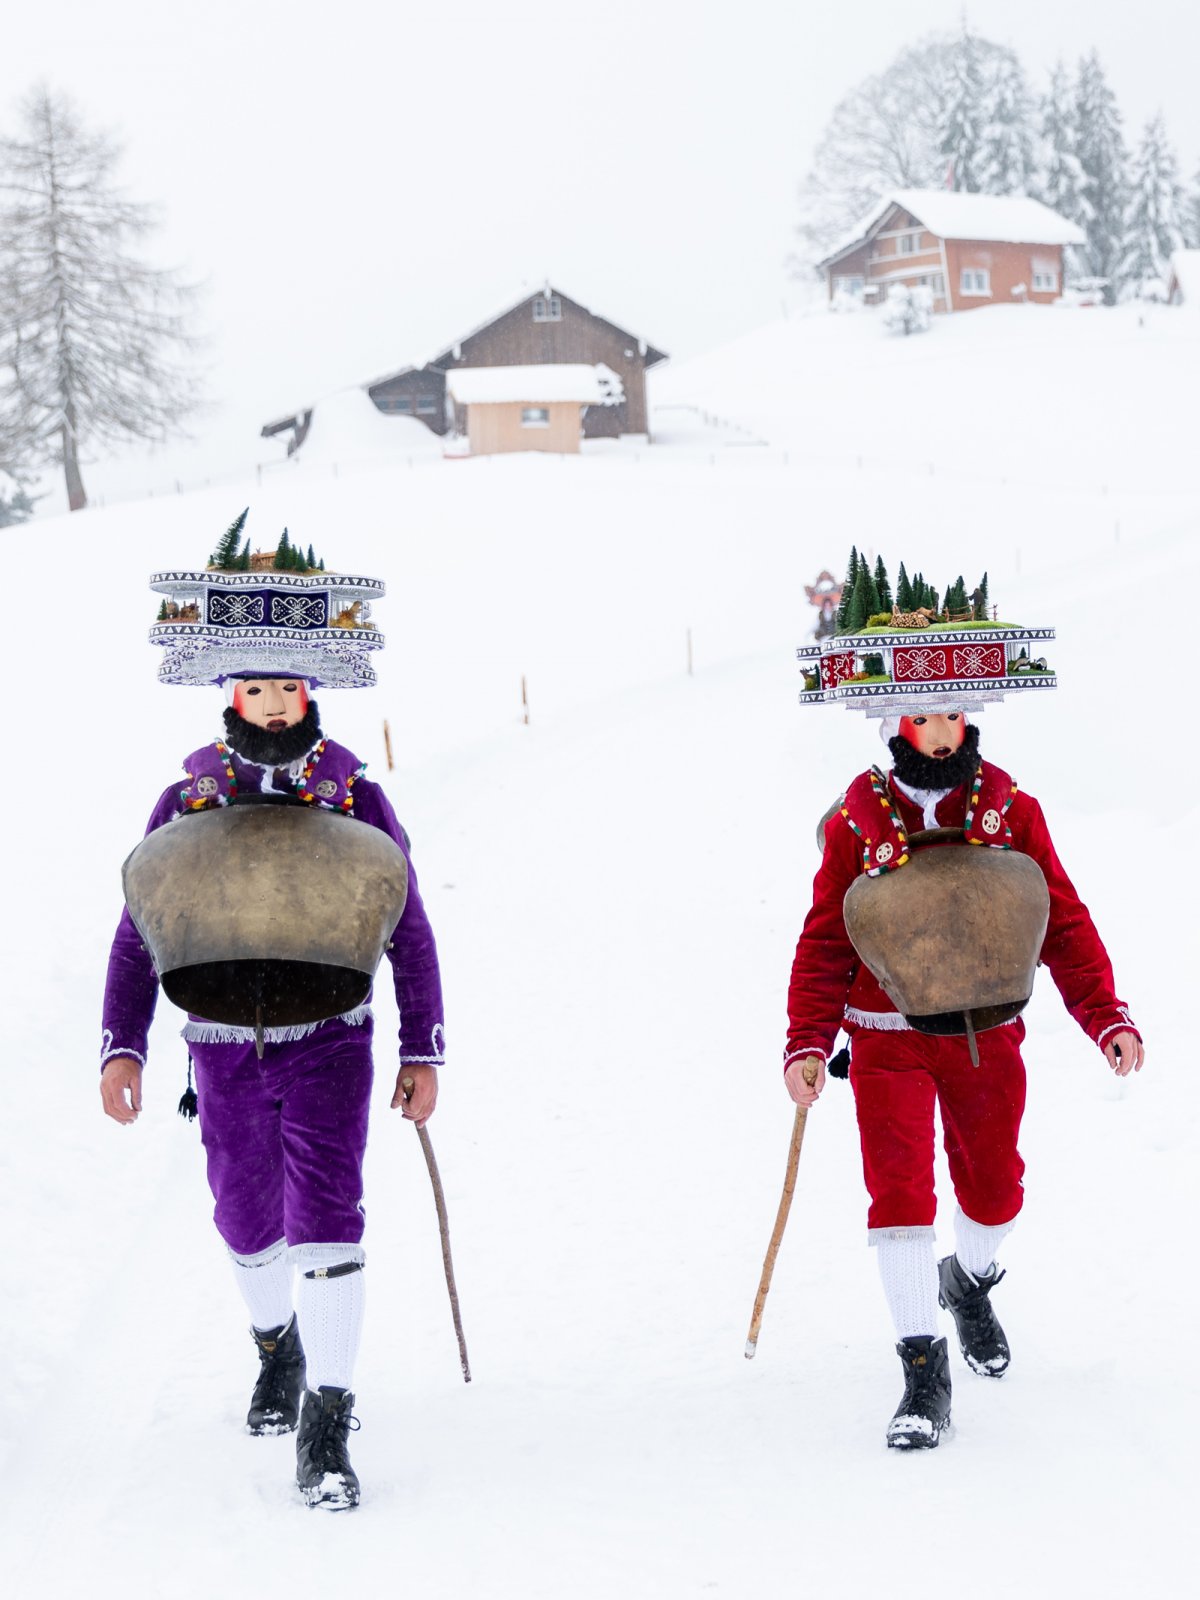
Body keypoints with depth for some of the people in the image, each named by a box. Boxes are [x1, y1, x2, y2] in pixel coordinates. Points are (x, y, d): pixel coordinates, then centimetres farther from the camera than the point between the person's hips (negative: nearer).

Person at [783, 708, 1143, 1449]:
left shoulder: (1012, 812, -1)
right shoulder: (857, 823, -3)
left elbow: (1063, 922, 1)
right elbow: (825, 942, -1)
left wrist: (1106, 1016, -9)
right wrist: (808, 1043, -12)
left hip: (986, 1035, 2)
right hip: (888, 1039, -1)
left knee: (994, 1188, 11)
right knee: (899, 1189, -10)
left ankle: (970, 1284, 45)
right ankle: (924, 1372, -3)